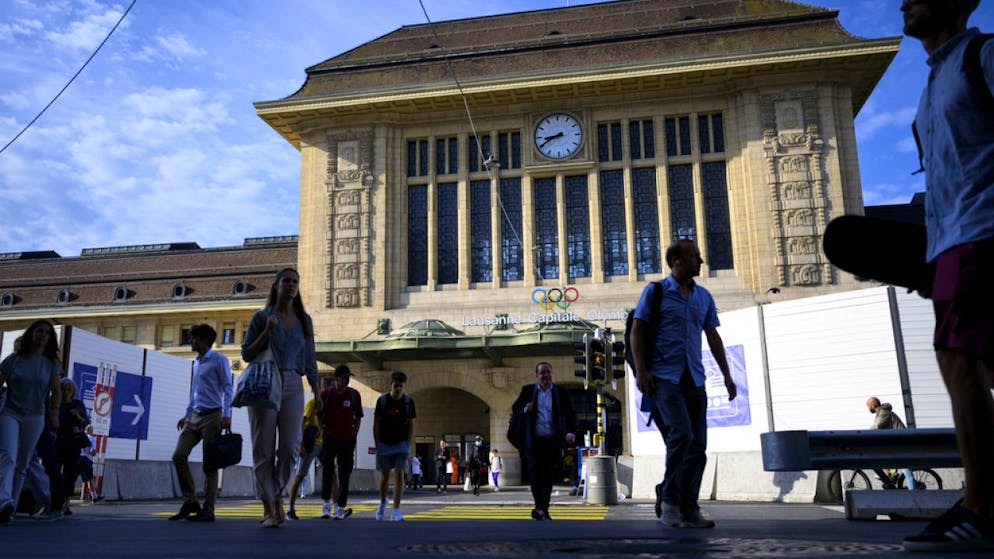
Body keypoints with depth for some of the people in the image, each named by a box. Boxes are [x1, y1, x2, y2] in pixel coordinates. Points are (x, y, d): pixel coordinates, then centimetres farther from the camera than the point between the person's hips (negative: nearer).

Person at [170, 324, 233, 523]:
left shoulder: (218, 360, -4)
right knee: (179, 456, -2)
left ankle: (208, 510, 0)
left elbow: (228, 389, -10)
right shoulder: (196, 363, 18)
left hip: (212, 416, -7)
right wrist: (187, 415, 21)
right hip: (194, 417, 8)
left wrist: (226, 415, -19)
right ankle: (190, 502, 7)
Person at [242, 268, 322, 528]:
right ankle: (269, 508, 5)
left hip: (293, 387, 2)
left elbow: (310, 360, 14)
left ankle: (278, 494, 16)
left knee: (290, 446, -9)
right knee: (264, 449, -2)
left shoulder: (304, 320, 12)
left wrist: (317, 393, 10)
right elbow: (247, 354, 2)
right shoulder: (262, 317, 4)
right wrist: (268, 331, -12)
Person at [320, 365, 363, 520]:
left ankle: (340, 507, 1)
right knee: (328, 470, -1)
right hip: (330, 437, 0)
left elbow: (358, 417, 9)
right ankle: (327, 503, 15)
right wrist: (323, 431, 2)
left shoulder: (354, 394, 3)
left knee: (344, 474, -1)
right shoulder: (327, 394, 1)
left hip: (347, 439, 1)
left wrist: (354, 435, 3)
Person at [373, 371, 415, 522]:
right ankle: (382, 503, 35)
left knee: (399, 474, -9)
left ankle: (396, 511, -7)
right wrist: (377, 444, -4)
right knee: (384, 477, 9)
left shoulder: (408, 401, -2)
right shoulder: (382, 400, -5)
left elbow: (411, 424, 4)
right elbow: (376, 424, 0)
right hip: (384, 444, 0)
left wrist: (409, 444, -2)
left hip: (401, 443, 0)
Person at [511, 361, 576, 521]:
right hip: (534, 441, -1)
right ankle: (539, 507, -11)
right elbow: (515, 408, 6)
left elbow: (570, 415, 4)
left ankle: (543, 510, 17)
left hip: (553, 441, 1)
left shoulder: (560, 393, 7)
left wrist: (570, 432, -12)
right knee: (536, 474, -10)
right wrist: (525, 409, -17)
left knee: (549, 476, 7)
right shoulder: (528, 390, 7)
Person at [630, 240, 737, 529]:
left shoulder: (704, 297, 16)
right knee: (681, 434, -19)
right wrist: (641, 370, -11)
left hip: (694, 378, 6)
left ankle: (688, 509, 10)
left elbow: (713, 337, 20)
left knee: (698, 444, 2)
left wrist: (726, 375, 14)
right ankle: (668, 498, -2)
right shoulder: (656, 291, 2)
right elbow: (637, 332, -1)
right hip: (665, 376, -5)